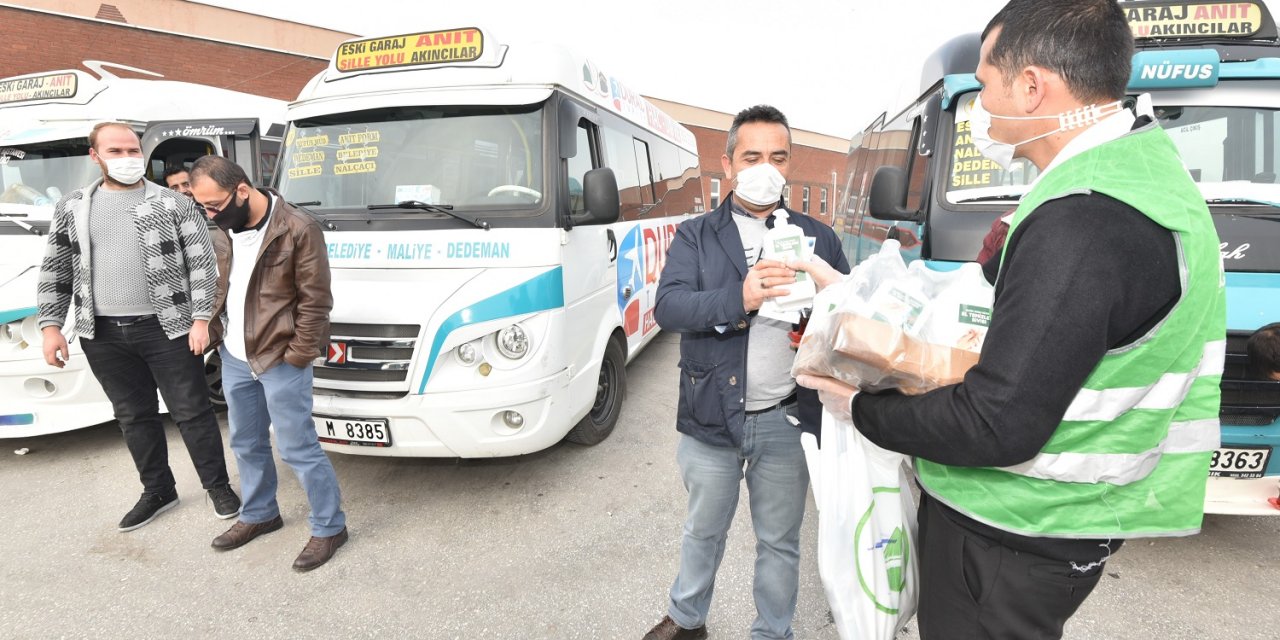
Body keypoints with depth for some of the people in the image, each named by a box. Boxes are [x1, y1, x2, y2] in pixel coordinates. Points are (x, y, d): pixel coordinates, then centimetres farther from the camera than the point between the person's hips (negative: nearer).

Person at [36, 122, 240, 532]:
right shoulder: (71, 209, 10)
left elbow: (202, 263, -4)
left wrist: (201, 318, -11)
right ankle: (158, 491, 29)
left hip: (167, 329, -4)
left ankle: (218, 486, 17)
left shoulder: (174, 204, -1)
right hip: (103, 335, 4)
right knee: (133, 417, 14)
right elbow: (55, 271, 13)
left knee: (192, 411, 2)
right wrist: (51, 326, 5)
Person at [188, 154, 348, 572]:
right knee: (247, 444, 20)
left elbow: (316, 300, -15)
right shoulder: (223, 232, 5)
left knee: (297, 447, -1)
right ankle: (259, 514, 39)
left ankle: (330, 526, 14)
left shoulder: (298, 229, -17)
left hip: (279, 361, -7)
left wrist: (297, 355, -16)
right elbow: (217, 287, 18)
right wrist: (217, 332, 8)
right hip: (234, 359, 7)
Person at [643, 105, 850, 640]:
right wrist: (739, 298, -30)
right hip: (712, 417, 0)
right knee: (703, 531, 20)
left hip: (787, 420, 1)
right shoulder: (695, 236, 0)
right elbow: (668, 308, -15)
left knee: (779, 541, 17)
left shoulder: (819, 237, 5)